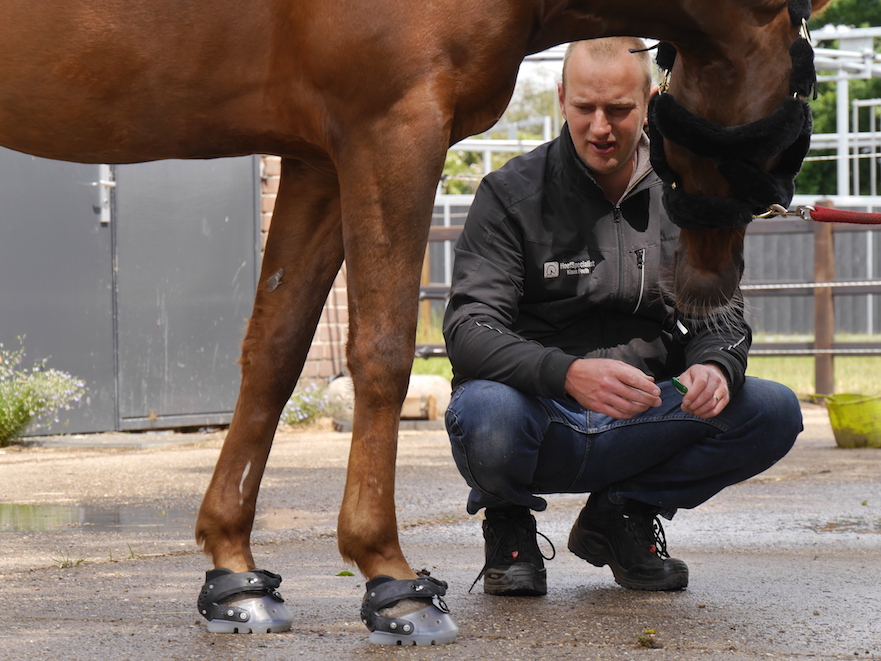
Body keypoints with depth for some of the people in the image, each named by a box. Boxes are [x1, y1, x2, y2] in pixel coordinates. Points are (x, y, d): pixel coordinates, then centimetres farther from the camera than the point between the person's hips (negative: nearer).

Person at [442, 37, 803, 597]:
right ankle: (508, 524, 0)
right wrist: (570, 374, -35)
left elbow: (721, 315, 10)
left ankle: (621, 516, 6)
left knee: (775, 413, -18)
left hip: (641, 421, 4)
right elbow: (469, 329, -16)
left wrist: (714, 367, -17)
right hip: (542, 417, -4)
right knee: (486, 413, -38)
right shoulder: (513, 193, -6)